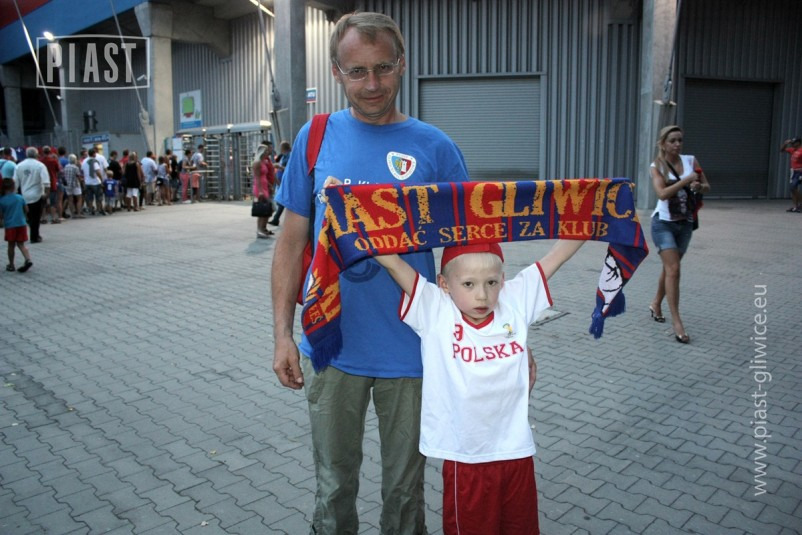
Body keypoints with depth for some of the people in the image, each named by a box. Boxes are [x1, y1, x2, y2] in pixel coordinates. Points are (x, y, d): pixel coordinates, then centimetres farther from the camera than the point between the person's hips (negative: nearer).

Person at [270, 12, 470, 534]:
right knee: (335, 484, 19)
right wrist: (283, 333, -2)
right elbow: (291, 243, 3)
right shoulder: (316, 138, 0)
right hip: (331, 350, 1)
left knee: (405, 486, 18)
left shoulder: (435, 148, -4)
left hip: (411, 352, -1)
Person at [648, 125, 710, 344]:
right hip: (664, 223, -5)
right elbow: (662, 193, -22)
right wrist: (686, 180, -26)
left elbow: (707, 186, 7)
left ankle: (656, 305, 38)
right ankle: (677, 322, -9)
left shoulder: (690, 160, 2)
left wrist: (699, 187, -14)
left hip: (685, 223, 5)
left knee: (669, 268, 16)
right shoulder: (657, 166, -8)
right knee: (673, 270, -13)